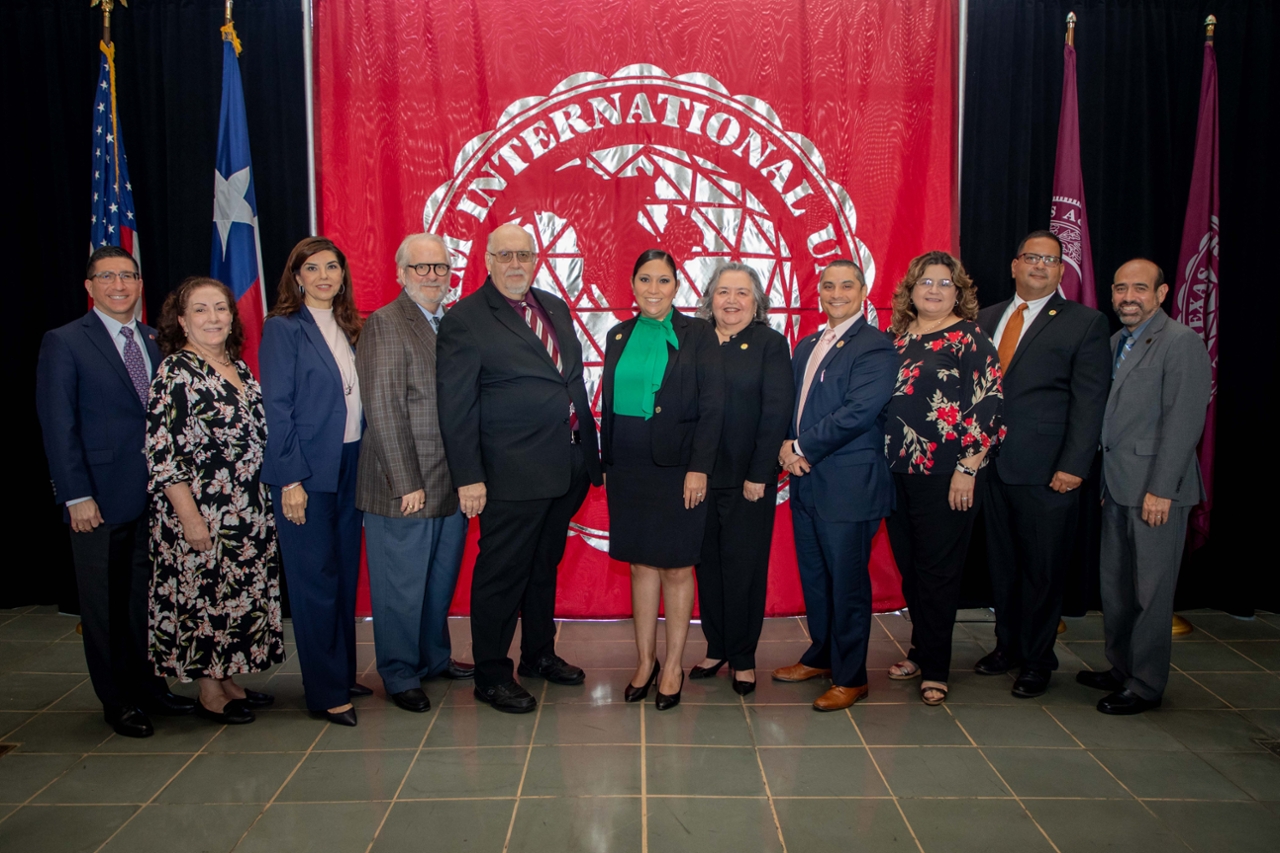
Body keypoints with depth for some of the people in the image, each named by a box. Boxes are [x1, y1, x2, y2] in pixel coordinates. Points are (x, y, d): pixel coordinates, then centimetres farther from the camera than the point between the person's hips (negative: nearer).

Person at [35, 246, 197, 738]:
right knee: (105, 605, 8)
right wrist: (77, 496, -13)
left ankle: (150, 687, 27)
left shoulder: (155, 342, 11)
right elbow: (58, 425, -7)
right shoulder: (64, 343, -3)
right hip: (100, 498, -4)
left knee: (147, 599, 13)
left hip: (154, 494, 4)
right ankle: (118, 701, 21)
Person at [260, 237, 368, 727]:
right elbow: (277, 407, -11)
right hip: (306, 473, -6)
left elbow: (355, 400, 12)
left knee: (346, 574, 12)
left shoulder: (349, 329, 12)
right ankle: (325, 692, 10)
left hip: (349, 467, 6)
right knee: (315, 581, 0)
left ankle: (344, 674, 25)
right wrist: (291, 480, -15)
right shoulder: (283, 329, -6)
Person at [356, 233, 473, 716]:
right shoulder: (384, 325, -9)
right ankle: (400, 676, 22)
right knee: (402, 588, 6)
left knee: (441, 580, 19)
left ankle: (435, 657, 36)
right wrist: (407, 483, -17)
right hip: (404, 488, -7)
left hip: (452, 483, 7)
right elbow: (385, 411, -14)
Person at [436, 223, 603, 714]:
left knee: (545, 565, 20)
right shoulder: (465, 320, -9)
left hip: (567, 467, 7)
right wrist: (468, 477, -15)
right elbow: (455, 406, -12)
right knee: (502, 574, 3)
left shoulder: (556, 309, 12)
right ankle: (491, 675, 18)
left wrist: (588, 452, 14)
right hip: (512, 475, -7)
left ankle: (539, 654, 36)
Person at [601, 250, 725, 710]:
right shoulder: (619, 336, 9)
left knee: (676, 567, 5)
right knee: (641, 564, 11)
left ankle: (673, 666, 18)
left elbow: (712, 405, -7)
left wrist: (699, 468, -14)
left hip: (678, 466, -4)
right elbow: (608, 404, 12)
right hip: (628, 468, 4)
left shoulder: (698, 334, -3)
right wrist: (607, 463, 7)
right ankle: (645, 661, 24)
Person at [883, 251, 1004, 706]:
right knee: (908, 566, 12)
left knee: (937, 570, 2)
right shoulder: (897, 339, 11)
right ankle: (920, 651, 28)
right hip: (898, 472, 6)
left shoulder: (971, 340, -5)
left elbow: (988, 406, -10)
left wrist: (968, 469, -14)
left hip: (945, 476, -5)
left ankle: (934, 669, 14)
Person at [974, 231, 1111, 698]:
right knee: (1002, 563, 14)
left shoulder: (1084, 322, -1)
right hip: (991, 465, 4)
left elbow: (1089, 401, -6)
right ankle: (1007, 644, 31)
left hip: (1046, 471, -4)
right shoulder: (986, 318, 13)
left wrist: (1073, 466, -13)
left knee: (1043, 569, 6)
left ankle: (1037, 660, 21)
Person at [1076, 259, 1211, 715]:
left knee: (1150, 590, 2)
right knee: (1114, 586, 15)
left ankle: (1146, 685, 15)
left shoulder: (1181, 342, -10)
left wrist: (1161, 489, -19)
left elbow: (1184, 421, -16)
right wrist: (1104, 479, 9)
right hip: (1117, 486, 8)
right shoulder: (1115, 342, 14)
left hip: (1155, 488, -8)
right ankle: (1120, 668, 30)